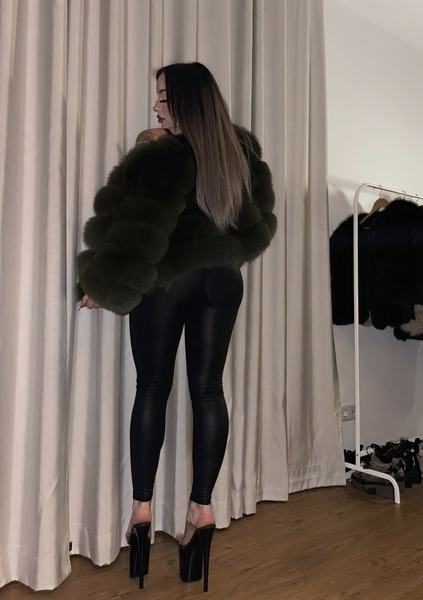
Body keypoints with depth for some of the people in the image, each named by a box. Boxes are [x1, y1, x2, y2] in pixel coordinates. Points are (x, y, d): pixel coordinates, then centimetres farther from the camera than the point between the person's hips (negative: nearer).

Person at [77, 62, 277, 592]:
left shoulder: (166, 156, -15)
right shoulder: (241, 151, 6)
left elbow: (138, 229, -18)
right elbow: (258, 220, 17)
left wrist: (101, 283, -8)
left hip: (166, 281, -5)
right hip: (222, 279, 5)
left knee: (152, 389, 6)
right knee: (207, 390, 6)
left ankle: (141, 507, 15)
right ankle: (202, 507, 12)